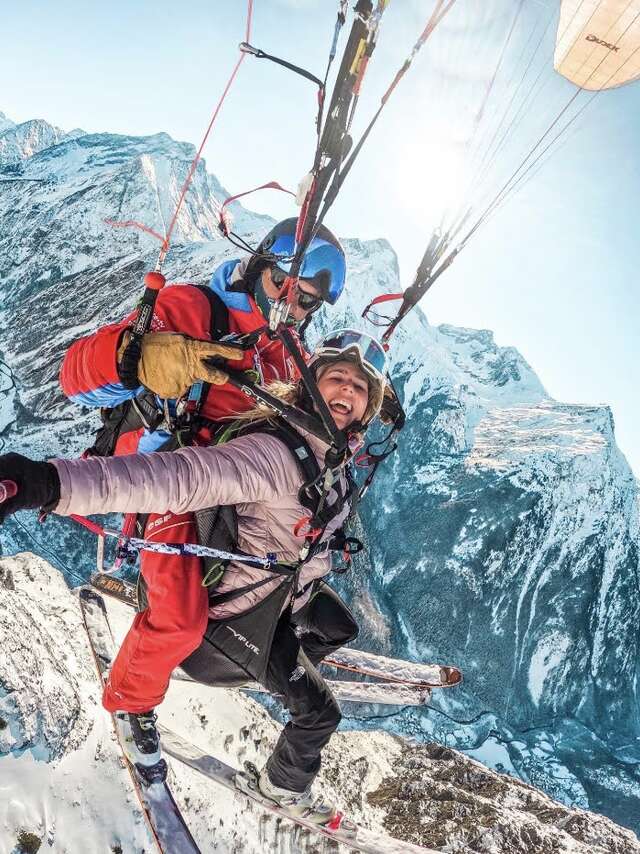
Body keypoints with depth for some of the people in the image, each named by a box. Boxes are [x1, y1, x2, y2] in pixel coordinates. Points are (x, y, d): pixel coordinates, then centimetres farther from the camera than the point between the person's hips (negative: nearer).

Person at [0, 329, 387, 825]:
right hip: (253, 612, -8)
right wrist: (52, 482, -66)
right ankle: (285, 787, 43)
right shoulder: (275, 453, -40)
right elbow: (180, 477, -54)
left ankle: (298, 664, 65)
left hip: (296, 585, 8)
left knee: (341, 627, 31)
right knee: (319, 711, 9)